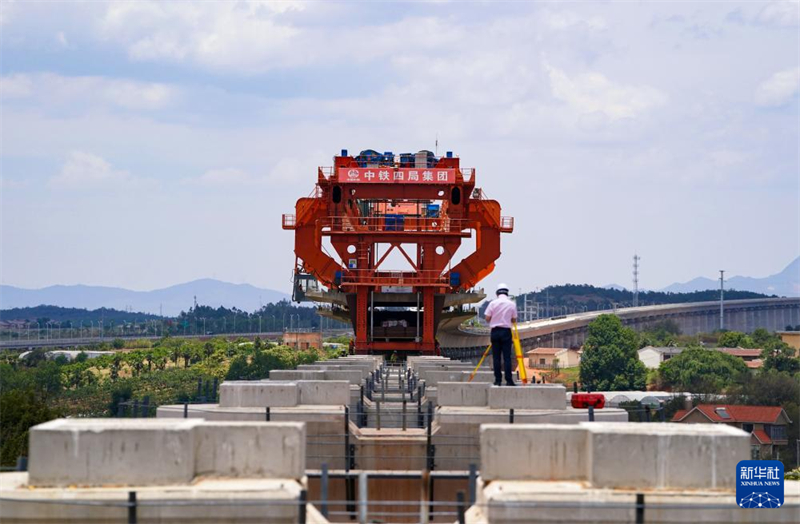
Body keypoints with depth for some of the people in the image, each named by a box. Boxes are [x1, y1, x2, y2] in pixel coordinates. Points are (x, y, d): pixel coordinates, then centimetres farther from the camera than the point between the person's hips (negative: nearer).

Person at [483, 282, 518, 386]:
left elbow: (487, 318, -3)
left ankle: (498, 380, 2)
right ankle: (509, 380, -6)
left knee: (496, 357, 4)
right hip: (506, 331, 0)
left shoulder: (493, 303, -2)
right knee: (507, 357, -1)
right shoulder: (512, 304, -1)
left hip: (495, 330, 0)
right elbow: (514, 319, 3)